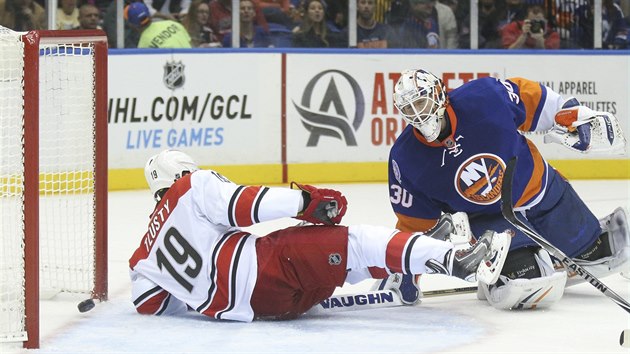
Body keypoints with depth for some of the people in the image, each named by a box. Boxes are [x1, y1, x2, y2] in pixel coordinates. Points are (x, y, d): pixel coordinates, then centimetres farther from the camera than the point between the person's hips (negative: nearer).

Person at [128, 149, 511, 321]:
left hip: (228, 304, 7)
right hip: (260, 268, -7)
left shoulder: (145, 254, 23)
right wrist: (304, 200, -11)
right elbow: (239, 205, -9)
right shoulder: (194, 187, 7)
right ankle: (457, 260, -21)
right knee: (358, 243, -9)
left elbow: (151, 303, 22)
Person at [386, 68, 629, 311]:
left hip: (540, 189, 1)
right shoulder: (405, 158, -20)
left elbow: (529, 96, -9)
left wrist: (575, 117, -7)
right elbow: (413, 221, -8)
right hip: (485, 218, -1)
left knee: (591, 252, 17)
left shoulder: (483, 97, -27)